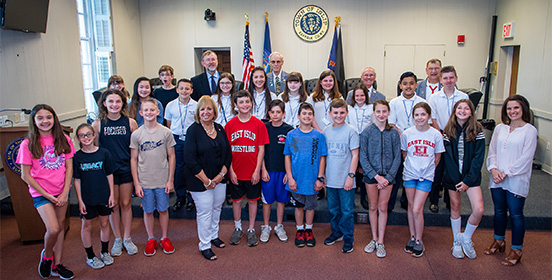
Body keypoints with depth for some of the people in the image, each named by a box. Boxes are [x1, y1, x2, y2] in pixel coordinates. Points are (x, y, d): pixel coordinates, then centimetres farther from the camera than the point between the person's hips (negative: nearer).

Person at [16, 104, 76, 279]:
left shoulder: (63, 140, 1)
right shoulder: (28, 144, -7)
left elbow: (69, 167, 2)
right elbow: (25, 175, -6)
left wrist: (65, 193, -7)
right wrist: (47, 195, -9)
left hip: (61, 192, 3)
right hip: (41, 193, -3)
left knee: (60, 227, 9)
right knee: (53, 229, -12)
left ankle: (57, 265, 24)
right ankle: (47, 255, 19)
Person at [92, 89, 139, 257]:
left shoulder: (130, 123, -3)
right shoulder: (97, 124, -4)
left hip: (126, 169, 0)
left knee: (126, 204, 9)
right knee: (113, 205, 10)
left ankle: (127, 239, 24)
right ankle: (117, 240, 26)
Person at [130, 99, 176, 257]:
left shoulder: (166, 132, -4)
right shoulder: (136, 134, -3)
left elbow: (171, 157, 1)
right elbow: (133, 159, 1)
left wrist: (171, 180, -2)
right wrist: (136, 183, -2)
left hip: (163, 180, 0)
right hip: (144, 181, 0)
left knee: (163, 209, 11)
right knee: (148, 211, 12)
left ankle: (164, 238, 29)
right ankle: (151, 240, 30)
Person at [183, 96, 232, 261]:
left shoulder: (219, 129, 4)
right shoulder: (193, 130, -13)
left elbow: (228, 154, 7)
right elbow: (189, 159, -18)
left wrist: (221, 175, -6)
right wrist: (206, 181, -16)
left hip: (219, 179, 6)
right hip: (200, 181, -5)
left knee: (217, 207, 18)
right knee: (204, 212, 3)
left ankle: (214, 235, 40)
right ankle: (205, 246, 21)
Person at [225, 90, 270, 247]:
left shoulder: (259, 124, -4)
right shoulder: (230, 125, -1)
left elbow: (261, 149, -3)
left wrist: (257, 171, -8)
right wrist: (231, 171, -5)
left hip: (252, 173, -1)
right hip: (235, 173, 1)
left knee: (252, 200, 10)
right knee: (236, 200, 13)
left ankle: (251, 230, 26)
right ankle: (238, 228, 32)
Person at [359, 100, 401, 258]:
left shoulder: (394, 133, 0)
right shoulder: (367, 132, -3)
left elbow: (397, 157, 1)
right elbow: (363, 158, -5)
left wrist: (388, 177, -9)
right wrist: (376, 176, -12)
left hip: (388, 175, 1)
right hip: (371, 175, 0)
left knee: (383, 208, 6)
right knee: (373, 207, 9)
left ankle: (380, 242, 17)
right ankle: (374, 239, 23)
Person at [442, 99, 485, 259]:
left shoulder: (477, 131, -4)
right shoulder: (448, 131, 0)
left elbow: (478, 158, -7)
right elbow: (447, 157, -3)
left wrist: (468, 180, -13)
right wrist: (457, 180, -10)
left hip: (471, 176, -1)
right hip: (452, 176, 1)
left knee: (478, 210, -11)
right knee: (455, 207, 9)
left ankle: (466, 238, 15)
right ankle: (457, 242, 27)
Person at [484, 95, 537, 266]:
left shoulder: (529, 130, -7)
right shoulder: (500, 128, 8)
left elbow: (525, 158, -12)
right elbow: (492, 151, 10)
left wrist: (506, 172, -14)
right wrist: (494, 169, -6)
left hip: (516, 180, -5)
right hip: (497, 179, 5)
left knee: (516, 214, 2)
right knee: (499, 211, 16)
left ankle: (516, 250, 17)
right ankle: (499, 241, 35)